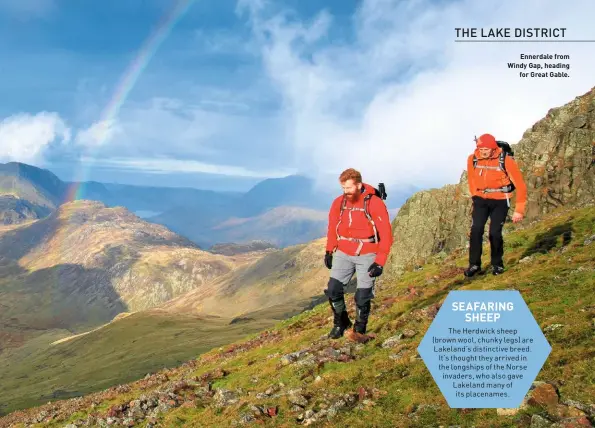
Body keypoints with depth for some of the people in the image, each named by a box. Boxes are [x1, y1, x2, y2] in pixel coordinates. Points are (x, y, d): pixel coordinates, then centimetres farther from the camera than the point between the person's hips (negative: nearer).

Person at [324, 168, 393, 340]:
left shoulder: (375, 203, -15)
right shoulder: (339, 202, -2)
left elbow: (386, 234, -13)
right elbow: (332, 227, 12)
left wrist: (380, 262, -16)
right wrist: (329, 251, 9)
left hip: (367, 256, -4)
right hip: (343, 254, 4)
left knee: (363, 296, -3)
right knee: (333, 290, -4)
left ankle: (359, 330, 20)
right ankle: (341, 323, 20)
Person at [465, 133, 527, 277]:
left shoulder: (506, 160, -19)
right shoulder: (472, 159, -10)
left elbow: (520, 185, -13)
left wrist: (519, 210, -14)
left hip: (500, 201, -2)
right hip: (481, 199, 3)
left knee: (495, 233, -7)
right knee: (476, 230, -12)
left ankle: (497, 264, 16)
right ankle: (474, 264, 2)